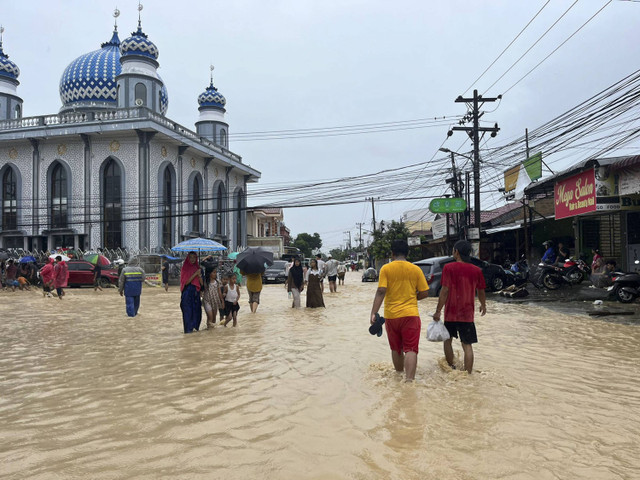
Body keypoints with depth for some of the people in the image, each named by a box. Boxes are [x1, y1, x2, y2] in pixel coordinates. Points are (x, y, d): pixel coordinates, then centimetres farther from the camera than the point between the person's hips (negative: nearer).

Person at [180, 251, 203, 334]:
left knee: (196, 310, 4)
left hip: (196, 293, 4)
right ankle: (188, 329, 0)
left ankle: (195, 327, 15)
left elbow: (201, 283, 6)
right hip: (187, 293, -4)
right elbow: (186, 282, -12)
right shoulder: (185, 269, -1)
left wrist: (199, 275, -12)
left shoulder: (198, 268, 9)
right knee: (187, 311, -4)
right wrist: (195, 274, -16)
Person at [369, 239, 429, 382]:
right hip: (410, 314, -1)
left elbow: (381, 292, -12)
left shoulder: (386, 269, -3)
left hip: (391, 315, 1)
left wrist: (373, 313, -13)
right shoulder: (416, 269, 1)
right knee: (411, 349, -4)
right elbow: (424, 293, 2)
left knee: (396, 349, 18)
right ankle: (409, 380, -17)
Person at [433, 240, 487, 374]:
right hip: (467, 314, 2)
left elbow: (444, 291, -14)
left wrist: (438, 311, -8)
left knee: (447, 340, 19)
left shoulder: (449, 268, -10)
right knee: (467, 345, 4)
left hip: (451, 312, -1)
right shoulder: (476, 270, 0)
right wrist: (483, 305, 30)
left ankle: (450, 368, 28)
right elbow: (481, 292, 11)